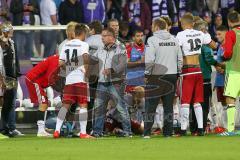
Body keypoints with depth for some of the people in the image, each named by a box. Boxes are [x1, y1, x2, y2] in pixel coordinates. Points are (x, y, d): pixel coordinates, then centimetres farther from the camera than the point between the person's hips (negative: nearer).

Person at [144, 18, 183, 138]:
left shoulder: (152, 40, -9)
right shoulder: (174, 40, 8)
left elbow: (149, 60, -15)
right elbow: (180, 59, 9)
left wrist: (146, 74, -6)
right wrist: (177, 72, 17)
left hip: (157, 77, -5)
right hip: (172, 76, 5)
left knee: (150, 105, 0)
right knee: (169, 105, 9)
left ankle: (146, 132, -4)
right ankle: (168, 132, 9)